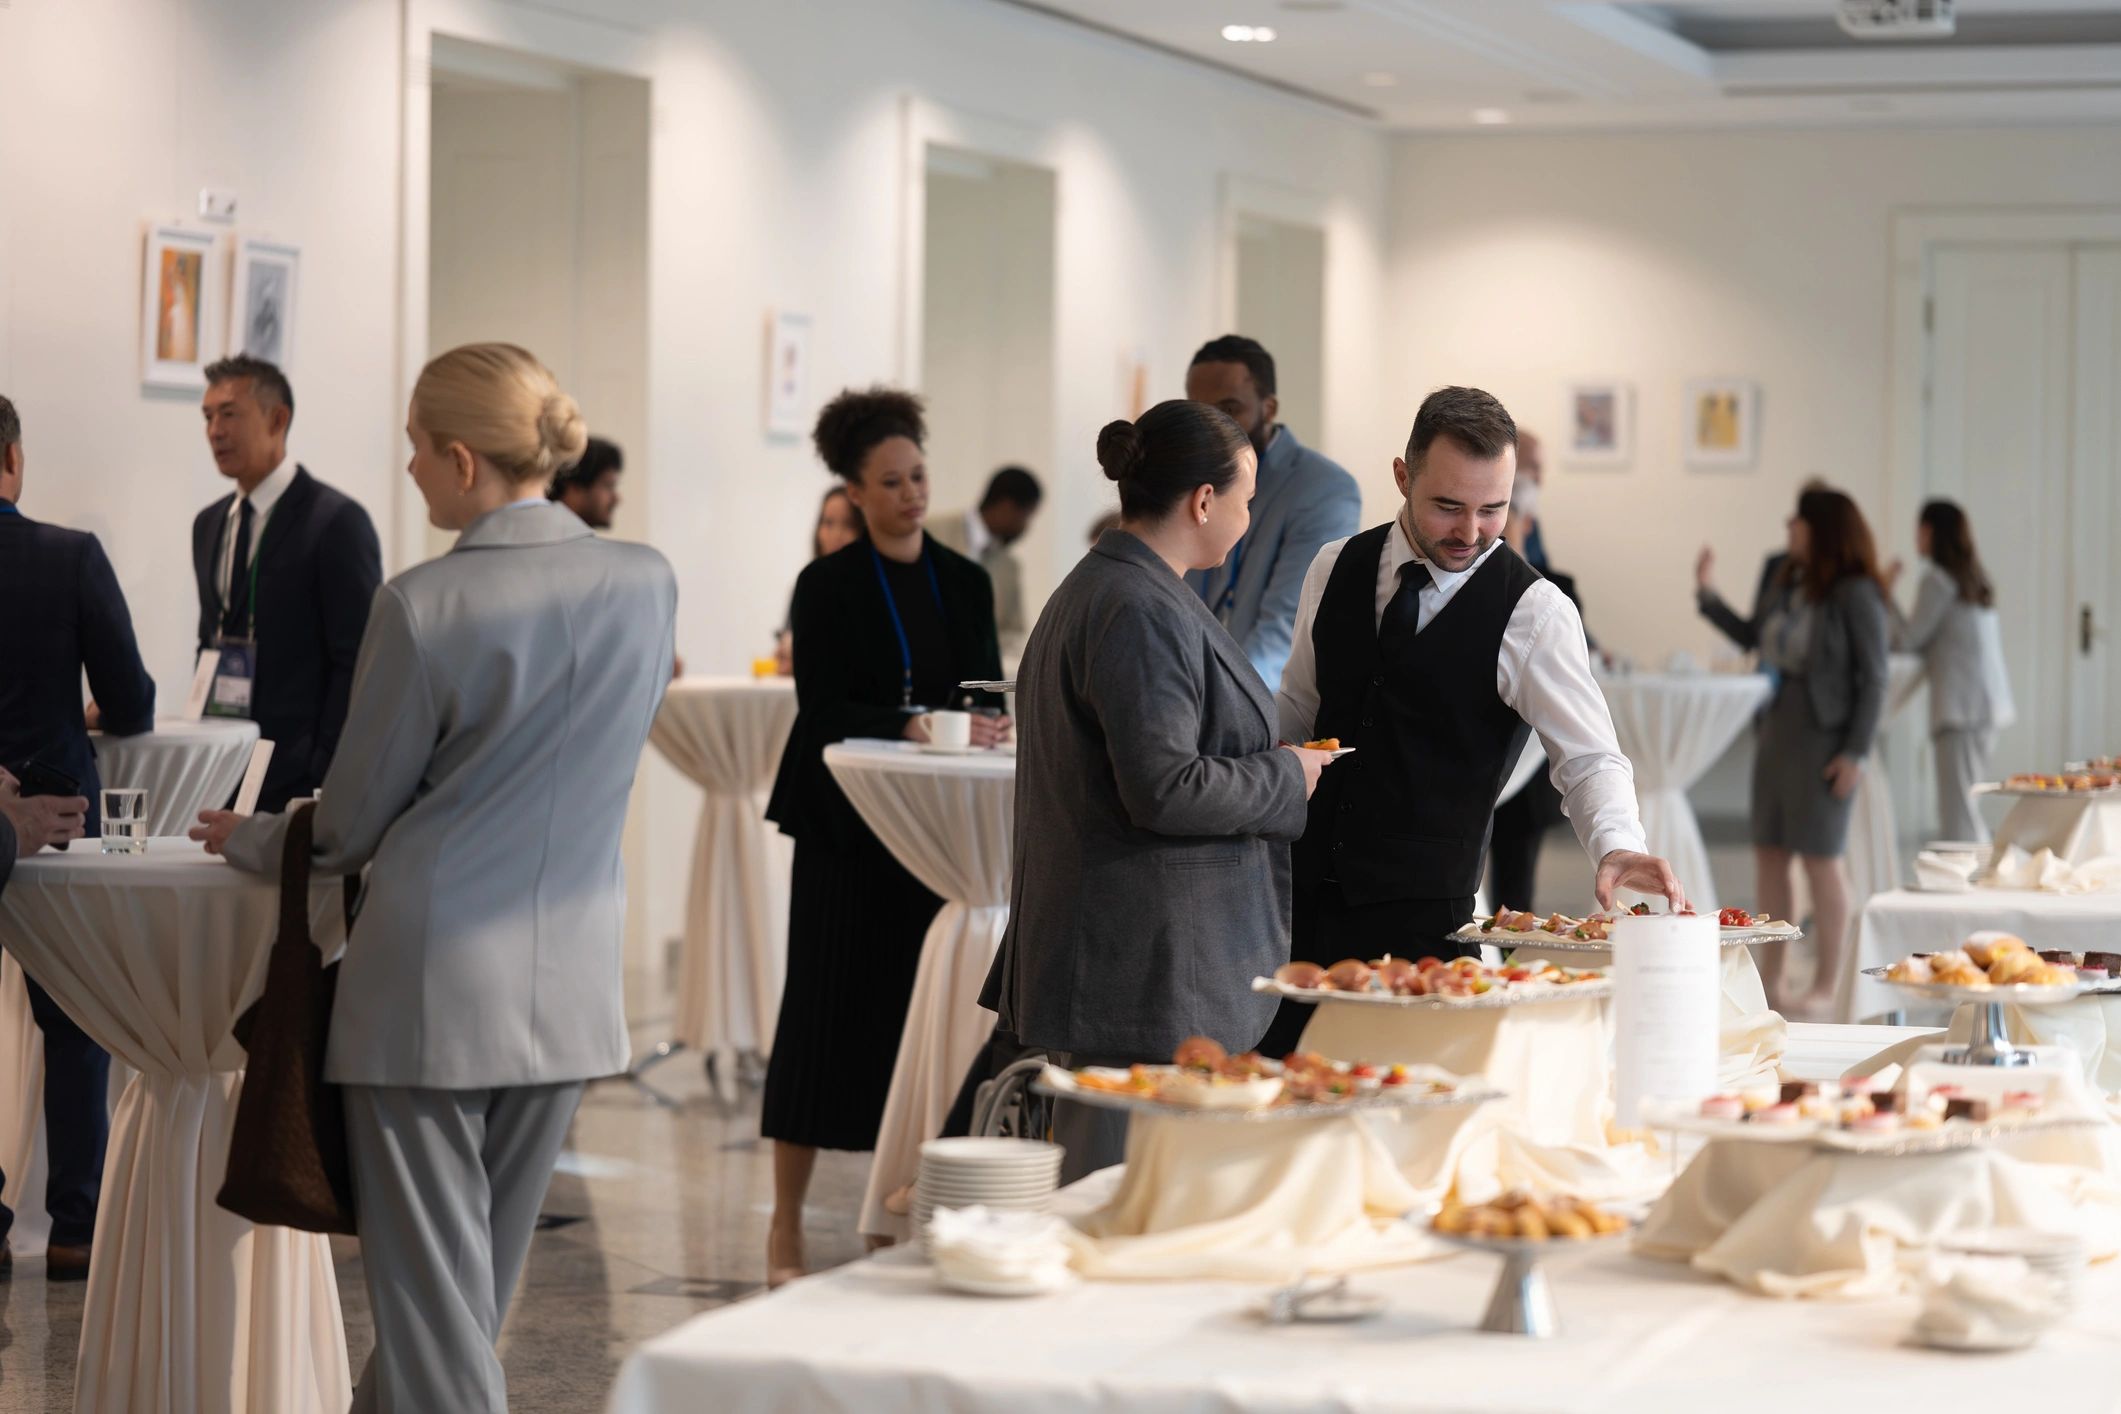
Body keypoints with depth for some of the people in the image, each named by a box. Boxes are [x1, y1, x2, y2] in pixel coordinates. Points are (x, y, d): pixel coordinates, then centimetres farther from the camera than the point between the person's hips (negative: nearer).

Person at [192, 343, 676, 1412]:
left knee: (433, 1298, 1)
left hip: (428, 989, -5)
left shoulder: (422, 605, -14)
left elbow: (349, 829, -5)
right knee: (473, 1283, 18)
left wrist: (246, 840, 17)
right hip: (567, 990, 5)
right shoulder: (647, 584, -1)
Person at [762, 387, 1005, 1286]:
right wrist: (914, 728, -24)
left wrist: (989, 726, -11)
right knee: (830, 1009, -2)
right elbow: (823, 712, -10)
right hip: (847, 830, -4)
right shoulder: (828, 587, -3)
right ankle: (786, 1224, 4)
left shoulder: (963, 582, 9)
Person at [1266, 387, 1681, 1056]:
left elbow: (1589, 756, -13)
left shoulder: (1534, 612, -8)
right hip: (1306, 892, 4)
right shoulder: (1337, 569, 6)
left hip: (1422, 917, -4)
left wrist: (1616, 846, -33)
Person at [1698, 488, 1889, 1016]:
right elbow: (1751, 637, 23)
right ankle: (1769, 979, 18)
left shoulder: (1855, 594, -13)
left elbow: (1873, 679, -14)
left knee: (1821, 857, 0)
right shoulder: (1787, 585, 7)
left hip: (1824, 734, -8)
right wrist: (1708, 595, 13)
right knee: (1769, 854, 10)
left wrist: (1855, 751, -18)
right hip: (1780, 724, 8)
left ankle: (1825, 987, 8)